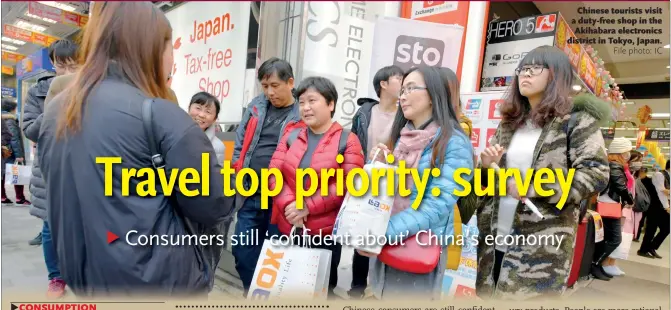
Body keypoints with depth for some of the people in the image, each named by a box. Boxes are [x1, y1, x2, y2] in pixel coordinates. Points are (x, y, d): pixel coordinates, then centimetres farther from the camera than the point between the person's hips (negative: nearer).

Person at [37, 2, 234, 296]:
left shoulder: (56, 111, 1)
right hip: (159, 279, -6)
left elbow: (61, 192, 14)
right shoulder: (161, 116, -23)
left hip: (85, 274, 7)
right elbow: (214, 206, -18)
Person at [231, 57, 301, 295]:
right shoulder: (256, 106, 9)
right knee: (242, 249, 12)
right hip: (251, 193, 5)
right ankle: (251, 291, 36)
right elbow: (240, 141, 14)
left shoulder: (303, 114, -7)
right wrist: (239, 169, 4)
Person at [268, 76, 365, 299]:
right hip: (286, 227, 4)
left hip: (324, 232, -3)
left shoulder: (347, 140, -4)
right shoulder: (291, 134, 9)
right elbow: (274, 173, 3)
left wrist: (307, 207, -17)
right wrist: (289, 205, -14)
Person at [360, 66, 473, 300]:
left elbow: (438, 206, -20)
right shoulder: (399, 137, 8)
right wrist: (378, 166, -7)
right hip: (383, 244, 6)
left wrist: (386, 232, -27)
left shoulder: (454, 142, -12)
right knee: (381, 297, 20)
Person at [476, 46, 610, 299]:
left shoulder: (576, 119, -2)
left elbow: (596, 174, -12)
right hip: (494, 238, 6)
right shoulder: (510, 121, 15)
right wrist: (486, 166, -2)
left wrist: (533, 187, -18)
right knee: (489, 296, 14)